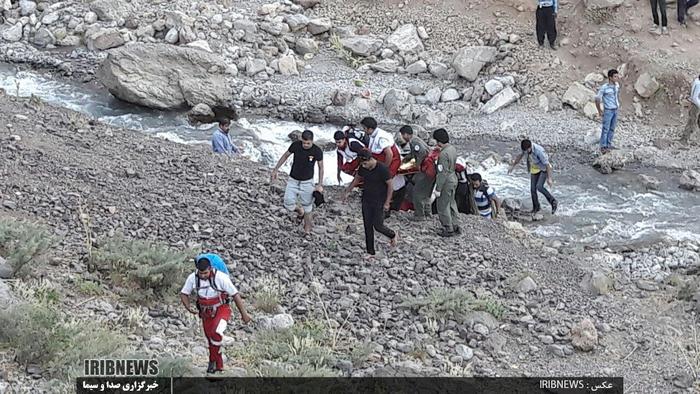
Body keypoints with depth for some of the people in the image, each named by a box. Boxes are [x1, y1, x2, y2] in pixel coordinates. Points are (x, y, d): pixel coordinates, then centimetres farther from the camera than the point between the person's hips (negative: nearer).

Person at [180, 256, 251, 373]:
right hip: (206, 313, 4)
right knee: (211, 341, 13)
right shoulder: (192, 278, -16)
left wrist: (244, 314, -12)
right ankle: (219, 365, 32)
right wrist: (189, 308, -20)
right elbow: (183, 294, -2)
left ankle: (213, 359, -11)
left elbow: (236, 295, -18)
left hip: (221, 310, -4)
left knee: (216, 333, -30)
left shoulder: (221, 278, -26)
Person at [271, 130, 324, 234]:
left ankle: (307, 230, 20)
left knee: (307, 208, 3)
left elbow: (321, 168, -4)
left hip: (307, 182, -2)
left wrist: (319, 185, -6)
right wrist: (275, 170, 4)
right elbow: (285, 156, 3)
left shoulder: (317, 151, -18)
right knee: (288, 205, -3)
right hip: (293, 180, 2)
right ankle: (300, 212, 31)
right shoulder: (296, 145, -14)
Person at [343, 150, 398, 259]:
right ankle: (370, 252, 13)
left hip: (379, 202, -5)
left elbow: (390, 186, -14)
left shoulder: (382, 169, -21)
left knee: (378, 226, -3)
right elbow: (357, 179, 14)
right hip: (366, 200, 5)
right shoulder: (363, 168, -4)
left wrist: (387, 203, -15)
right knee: (368, 226, 5)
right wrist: (347, 191, 13)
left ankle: (393, 235, 28)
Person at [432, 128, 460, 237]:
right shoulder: (453, 149, 2)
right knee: (451, 203, 21)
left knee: (443, 207, 4)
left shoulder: (444, 154, -26)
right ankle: (454, 226, 29)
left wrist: (438, 189, -19)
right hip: (453, 179, 9)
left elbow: (442, 173, -25)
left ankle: (449, 229, 11)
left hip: (446, 182, -9)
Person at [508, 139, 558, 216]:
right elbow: (520, 155, 7)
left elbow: (547, 164, -29)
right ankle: (536, 207, 24)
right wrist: (512, 166, 14)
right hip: (534, 169, 6)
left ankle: (553, 202, -7)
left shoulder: (539, 151, -36)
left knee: (539, 187, -24)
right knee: (533, 189, 3)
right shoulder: (525, 147, -16)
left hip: (544, 169, -6)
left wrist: (549, 178, -29)